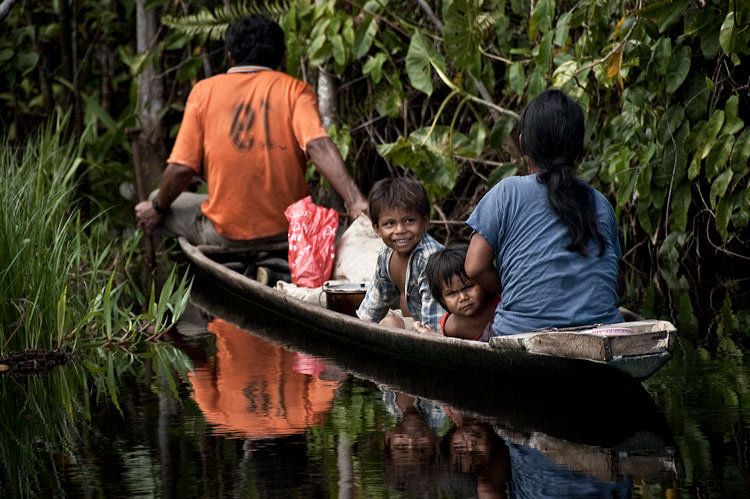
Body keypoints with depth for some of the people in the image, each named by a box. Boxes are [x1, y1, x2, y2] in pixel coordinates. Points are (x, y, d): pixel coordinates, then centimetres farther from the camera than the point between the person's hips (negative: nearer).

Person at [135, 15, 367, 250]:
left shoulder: (204, 91, 1)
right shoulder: (295, 90, 0)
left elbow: (181, 168, -3)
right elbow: (318, 147, -18)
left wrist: (158, 208, 15)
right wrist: (355, 201, -25)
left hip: (225, 234, -3)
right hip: (288, 230, 3)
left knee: (159, 200, 25)